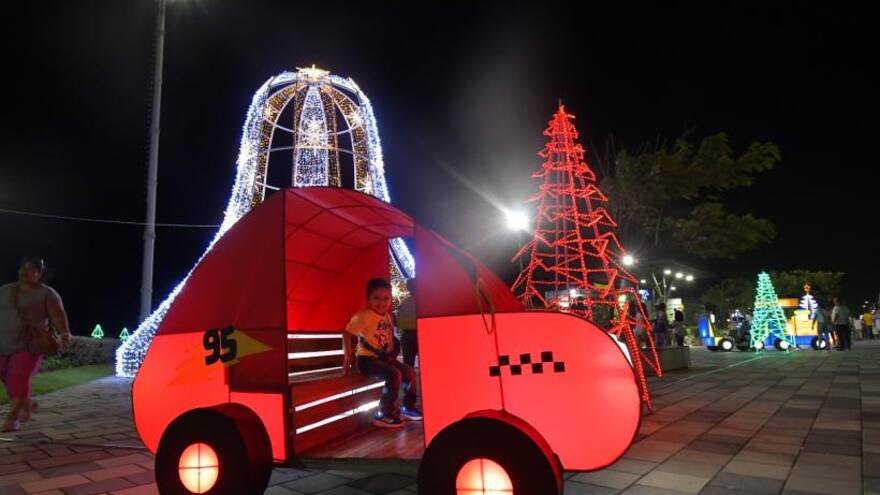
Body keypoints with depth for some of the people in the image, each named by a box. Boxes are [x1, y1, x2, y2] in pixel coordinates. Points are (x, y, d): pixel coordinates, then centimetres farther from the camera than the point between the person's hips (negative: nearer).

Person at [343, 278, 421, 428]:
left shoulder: (387, 316, 8)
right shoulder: (363, 316, -16)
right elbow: (347, 334, -18)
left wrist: (391, 352, 7)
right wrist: (348, 357, -19)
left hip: (384, 357, 8)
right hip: (367, 359, -8)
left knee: (410, 372, 7)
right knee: (395, 375, -26)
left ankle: (408, 408, 25)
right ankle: (383, 415, -15)